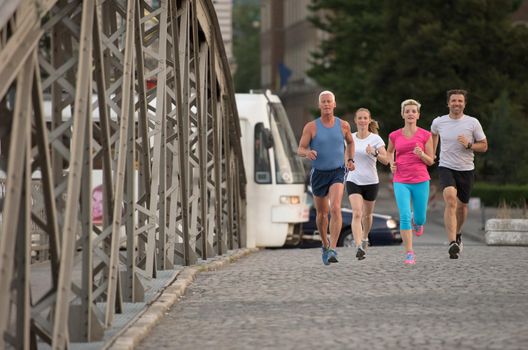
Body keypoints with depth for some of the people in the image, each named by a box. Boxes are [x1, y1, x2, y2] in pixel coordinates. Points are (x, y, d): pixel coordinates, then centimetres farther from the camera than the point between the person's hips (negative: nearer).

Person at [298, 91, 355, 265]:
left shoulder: (343, 125, -2)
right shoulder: (311, 127, -6)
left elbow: (350, 142, 20)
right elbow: (300, 150, -7)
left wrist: (350, 160, 5)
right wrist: (307, 152, -30)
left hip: (337, 173, -1)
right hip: (318, 174, 1)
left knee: (335, 208, -24)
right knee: (322, 213, 15)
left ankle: (333, 250, -27)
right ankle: (325, 244, 42)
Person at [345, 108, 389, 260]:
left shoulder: (375, 139, -6)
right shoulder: (350, 138, 2)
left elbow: (385, 160, -16)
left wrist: (374, 153, -33)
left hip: (371, 182, 0)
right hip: (353, 181, 0)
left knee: (367, 214, 16)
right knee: (357, 213, -17)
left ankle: (365, 238, 45)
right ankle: (359, 247, -27)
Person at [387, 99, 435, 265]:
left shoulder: (425, 135, -1)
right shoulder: (394, 136, 3)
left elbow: (430, 161, 3)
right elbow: (389, 151, 24)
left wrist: (421, 154, -17)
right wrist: (391, 163, 4)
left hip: (421, 181, 0)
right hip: (401, 182, 0)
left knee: (420, 219, 8)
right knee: (404, 216, -14)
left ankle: (417, 220, 47)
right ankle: (409, 253, -10)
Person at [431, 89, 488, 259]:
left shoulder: (473, 123, -5)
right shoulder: (438, 122, -1)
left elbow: (484, 146, 1)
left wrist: (469, 145, -17)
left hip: (466, 170, 1)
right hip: (446, 168, -1)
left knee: (462, 206, 14)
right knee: (450, 201, -24)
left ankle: (458, 234, 45)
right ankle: (452, 243, -32)